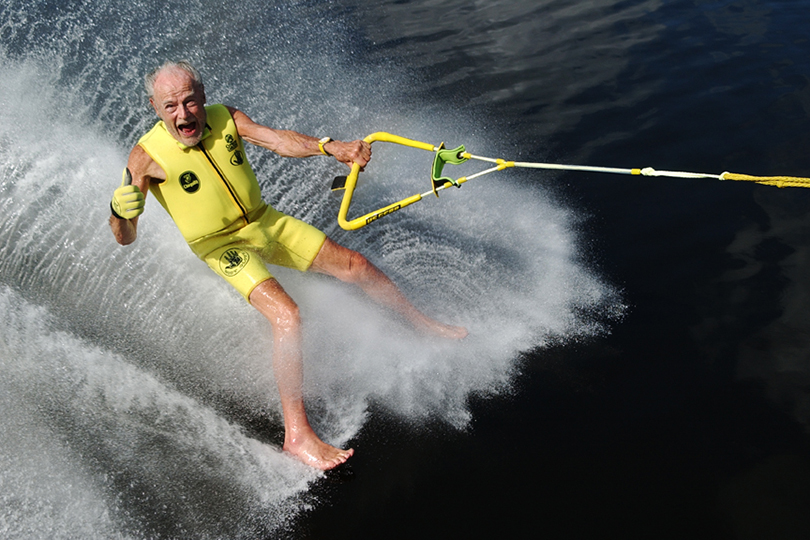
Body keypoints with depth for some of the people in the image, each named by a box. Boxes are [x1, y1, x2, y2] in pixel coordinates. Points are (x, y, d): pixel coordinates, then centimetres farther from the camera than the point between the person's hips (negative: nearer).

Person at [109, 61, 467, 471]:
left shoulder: (224, 118, -10)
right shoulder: (148, 156, -22)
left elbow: (279, 141, -24)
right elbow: (125, 238, -23)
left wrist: (330, 147, -42)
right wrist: (120, 210, -47)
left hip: (266, 221, 5)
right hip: (223, 245, -5)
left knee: (357, 267, 7)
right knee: (286, 315, -28)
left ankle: (423, 325, 32)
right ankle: (297, 435, -22)